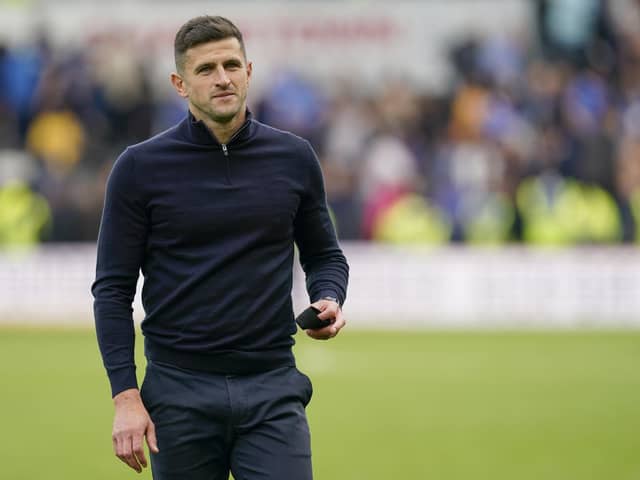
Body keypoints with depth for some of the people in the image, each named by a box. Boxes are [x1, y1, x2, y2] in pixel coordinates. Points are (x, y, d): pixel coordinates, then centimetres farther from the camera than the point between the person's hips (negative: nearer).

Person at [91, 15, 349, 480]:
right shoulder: (141, 167, -2)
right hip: (180, 393, -1)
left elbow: (323, 254, 16)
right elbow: (113, 288, -1)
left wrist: (329, 301, -7)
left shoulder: (293, 158, 4)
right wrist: (126, 396, -9)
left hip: (272, 389, 1)